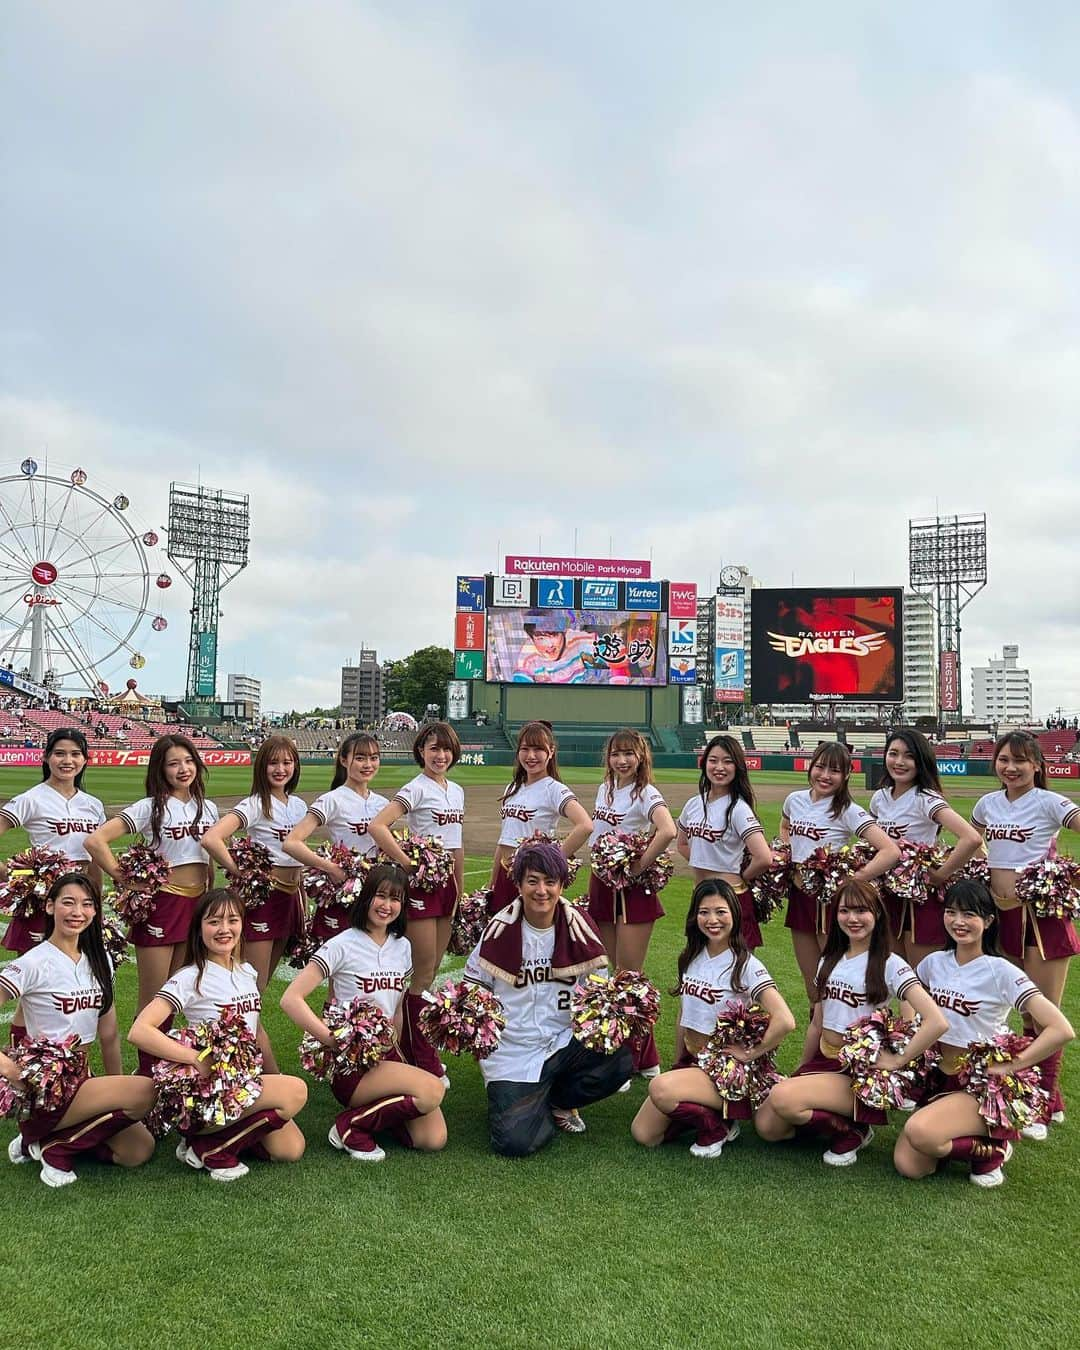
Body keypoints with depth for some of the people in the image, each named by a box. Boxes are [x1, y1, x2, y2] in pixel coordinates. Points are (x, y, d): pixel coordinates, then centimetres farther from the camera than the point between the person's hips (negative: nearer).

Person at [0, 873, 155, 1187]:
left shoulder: (99, 960, 8)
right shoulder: (34, 963, -12)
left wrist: (116, 1089, 11)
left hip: (81, 1078, 7)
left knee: (139, 1150, -8)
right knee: (144, 1091, -25)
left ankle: (48, 1139, 8)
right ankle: (56, 1146, -6)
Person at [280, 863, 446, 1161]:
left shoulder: (403, 947, 9)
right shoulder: (343, 945, -10)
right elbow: (291, 999, -17)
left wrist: (396, 1056, 12)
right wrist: (334, 1039, -23)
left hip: (385, 1054, 6)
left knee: (434, 1139, -12)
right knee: (433, 1090, -27)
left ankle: (376, 1110, 12)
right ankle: (351, 1126, -7)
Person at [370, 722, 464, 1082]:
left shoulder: (456, 791, 12)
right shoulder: (416, 789, -11)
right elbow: (377, 826, -24)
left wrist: (460, 889, 16)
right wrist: (407, 864, -22)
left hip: (447, 882, 8)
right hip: (422, 883, -7)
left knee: (432, 969, 13)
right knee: (424, 971, -2)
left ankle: (412, 1047, 24)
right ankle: (425, 1060, 8)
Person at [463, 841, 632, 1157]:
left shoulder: (579, 929, 0)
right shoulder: (499, 931, -4)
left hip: (566, 1044, 2)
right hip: (512, 1055, -2)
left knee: (621, 1057, -25)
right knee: (514, 1142, -22)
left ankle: (559, 1100, 5)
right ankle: (531, 1104, 15)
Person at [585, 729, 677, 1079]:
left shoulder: (646, 794, -13)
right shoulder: (604, 790, 10)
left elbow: (668, 831, -33)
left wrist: (639, 867, -24)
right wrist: (590, 891, 12)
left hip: (633, 890, -7)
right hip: (603, 886, 7)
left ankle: (642, 1059, 9)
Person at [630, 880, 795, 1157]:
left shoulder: (745, 965, -16)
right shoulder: (692, 958, 5)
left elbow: (785, 1021, -27)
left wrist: (749, 1054, -18)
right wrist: (678, 1064, 15)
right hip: (690, 1061, 6)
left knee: (660, 1089, -32)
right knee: (644, 1135, -8)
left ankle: (717, 1127, -5)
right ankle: (702, 1113, 14)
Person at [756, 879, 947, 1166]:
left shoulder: (889, 965, -11)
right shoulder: (828, 961, 9)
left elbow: (937, 1022, -22)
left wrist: (898, 1060, -16)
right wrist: (803, 1068, 16)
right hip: (822, 1060, 6)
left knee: (782, 1097, -29)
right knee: (767, 1126, -11)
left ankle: (852, 1131, -4)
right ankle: (835, 1120, 11)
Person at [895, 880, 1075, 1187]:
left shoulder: (1001, 972, -14)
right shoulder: (934, 963, 2)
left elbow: (1062, 1030, -22)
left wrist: (1010, 1065, -19)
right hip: (939, 1079, 5)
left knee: (919, 1132, -32)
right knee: (908, 1166, -14)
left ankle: (993, 1147, -4)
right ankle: (967, 1138, 14)